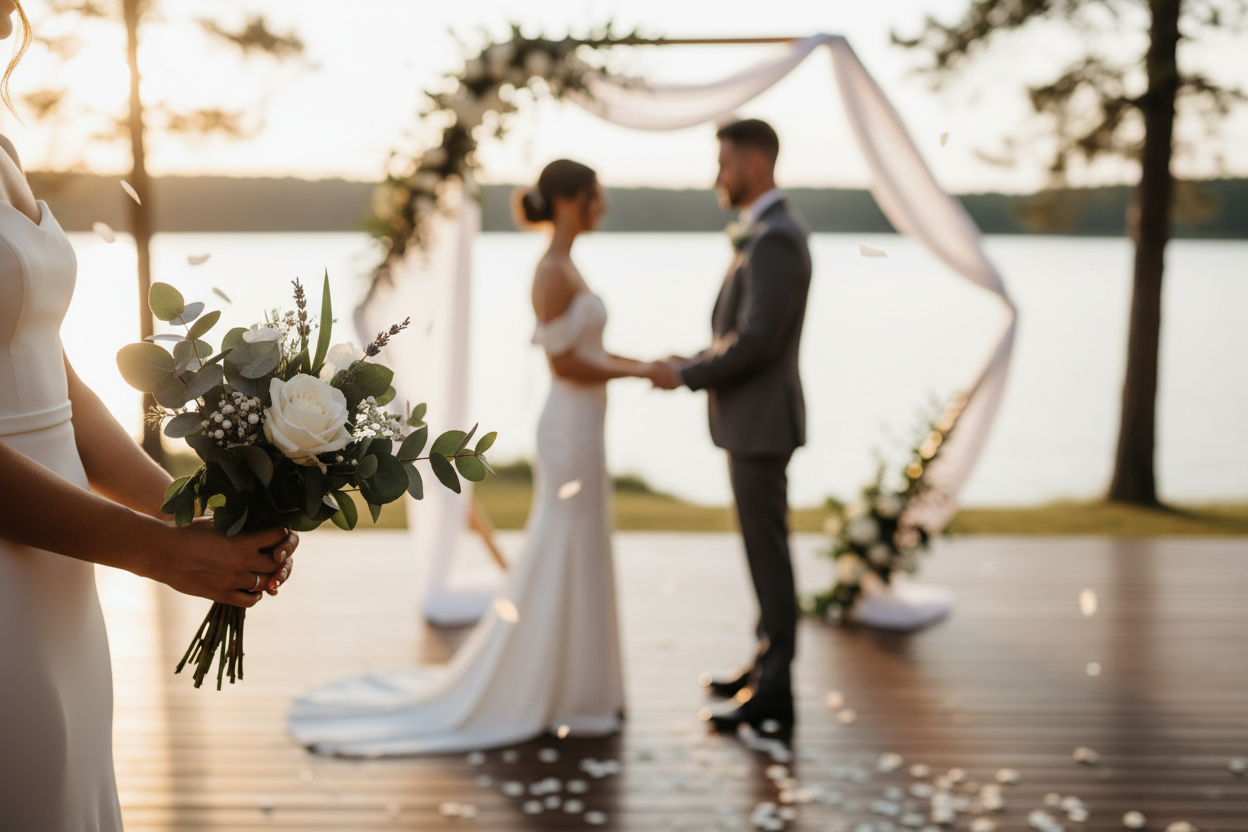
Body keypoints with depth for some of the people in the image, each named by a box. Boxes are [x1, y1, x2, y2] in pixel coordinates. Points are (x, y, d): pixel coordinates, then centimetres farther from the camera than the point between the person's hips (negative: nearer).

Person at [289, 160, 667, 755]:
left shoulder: (565, 268, 13)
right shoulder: (552, 272, -17)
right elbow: (563, 362, -21)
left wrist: (640, 364, 11)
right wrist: (638, 372, -15)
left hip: (579, 430, 10)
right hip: (571, 432, -10)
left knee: (576, 559, 16)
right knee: (565, 560, -1)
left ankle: (560, 686, 27)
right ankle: (555, 699, 10)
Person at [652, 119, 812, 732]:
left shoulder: (775, 239, -20)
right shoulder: (769, 233, 14)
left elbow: (756, 340, -26)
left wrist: (688, 375, -14)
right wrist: (693, 365, 9)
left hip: (760, 423, -10)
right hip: (751, 421, 10)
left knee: (767, 551, -4)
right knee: (763, 547, 17)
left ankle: (774, 692, 4)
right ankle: (767, 664, 28)